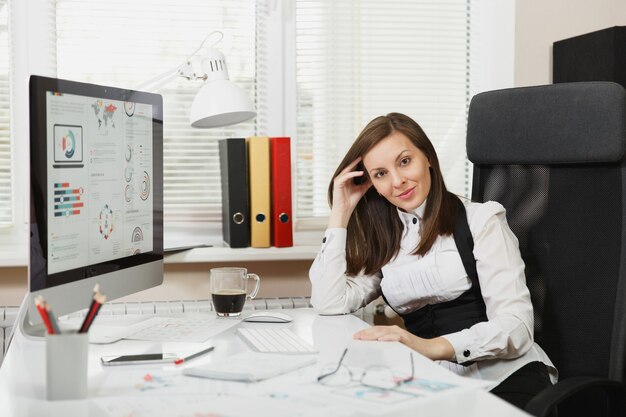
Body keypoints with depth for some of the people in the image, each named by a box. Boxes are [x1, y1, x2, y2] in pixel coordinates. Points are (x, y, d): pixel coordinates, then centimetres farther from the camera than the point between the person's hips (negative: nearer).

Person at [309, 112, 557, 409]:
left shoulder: (481, 219, 1)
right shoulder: (384, 240, 17)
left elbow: (516, 325, -10)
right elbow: (329, 304, 2)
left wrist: (432, 347, -26)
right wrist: (341, 213, 6)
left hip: (505, 377, -3)